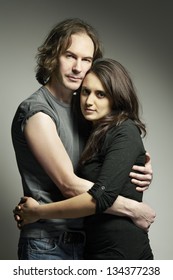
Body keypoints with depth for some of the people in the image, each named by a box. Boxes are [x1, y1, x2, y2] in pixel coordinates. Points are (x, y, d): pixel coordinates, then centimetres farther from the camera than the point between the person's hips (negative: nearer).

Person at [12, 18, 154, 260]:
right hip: (48, 246, -7)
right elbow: (69, 185, -20)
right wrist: (133, 209, -15)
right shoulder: (37, 112, -16)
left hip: (82, 240, 7)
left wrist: (142, 173, -10)